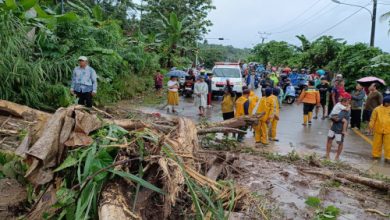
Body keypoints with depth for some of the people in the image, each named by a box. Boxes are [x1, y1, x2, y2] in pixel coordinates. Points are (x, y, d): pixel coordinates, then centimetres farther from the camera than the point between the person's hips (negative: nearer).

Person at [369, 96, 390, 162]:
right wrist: (371, 126, -1)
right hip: (378, 129, 0)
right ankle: (376, 155, 25)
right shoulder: (377, 109, -2)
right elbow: (373, 119, 3)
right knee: (377, 143, 12)